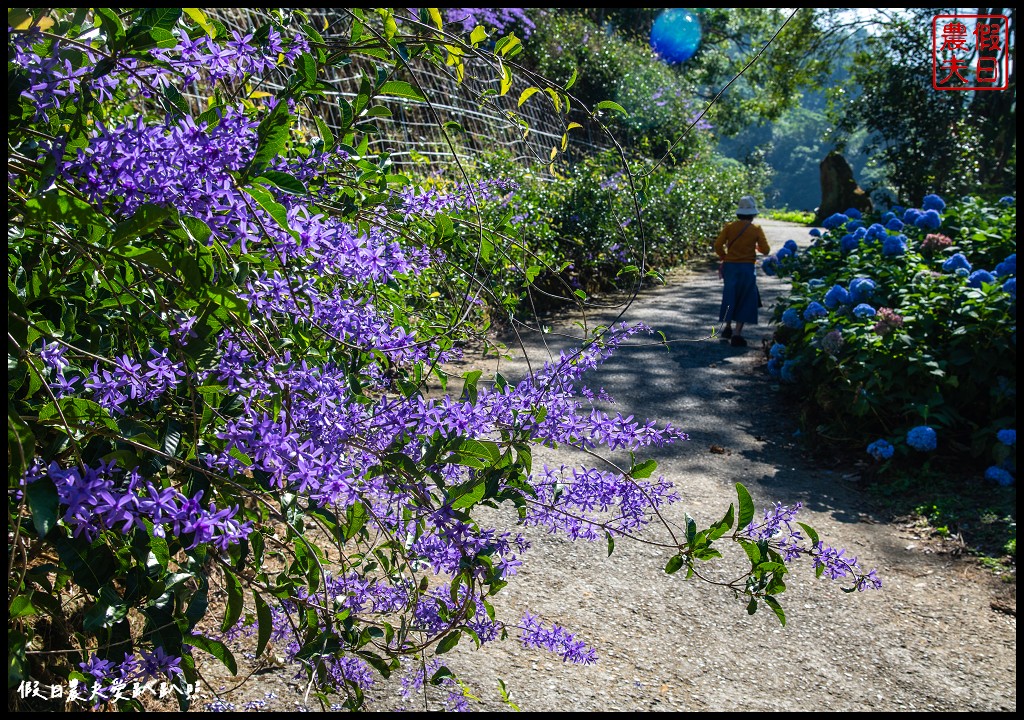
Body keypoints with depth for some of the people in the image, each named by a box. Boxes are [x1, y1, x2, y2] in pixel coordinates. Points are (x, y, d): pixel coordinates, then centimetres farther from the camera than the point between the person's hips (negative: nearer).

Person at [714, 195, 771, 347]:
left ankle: (728, 328, 30)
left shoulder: (729, 226, -2)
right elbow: (765, 250, -5)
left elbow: (718, 245, -7)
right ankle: (737, 334, -1)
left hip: (730, 266, 3)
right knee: (745, 300, 5)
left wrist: (724, 258, 10)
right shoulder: (756, 229, -6)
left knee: (730, 296, 19)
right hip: (747, 267, -2)